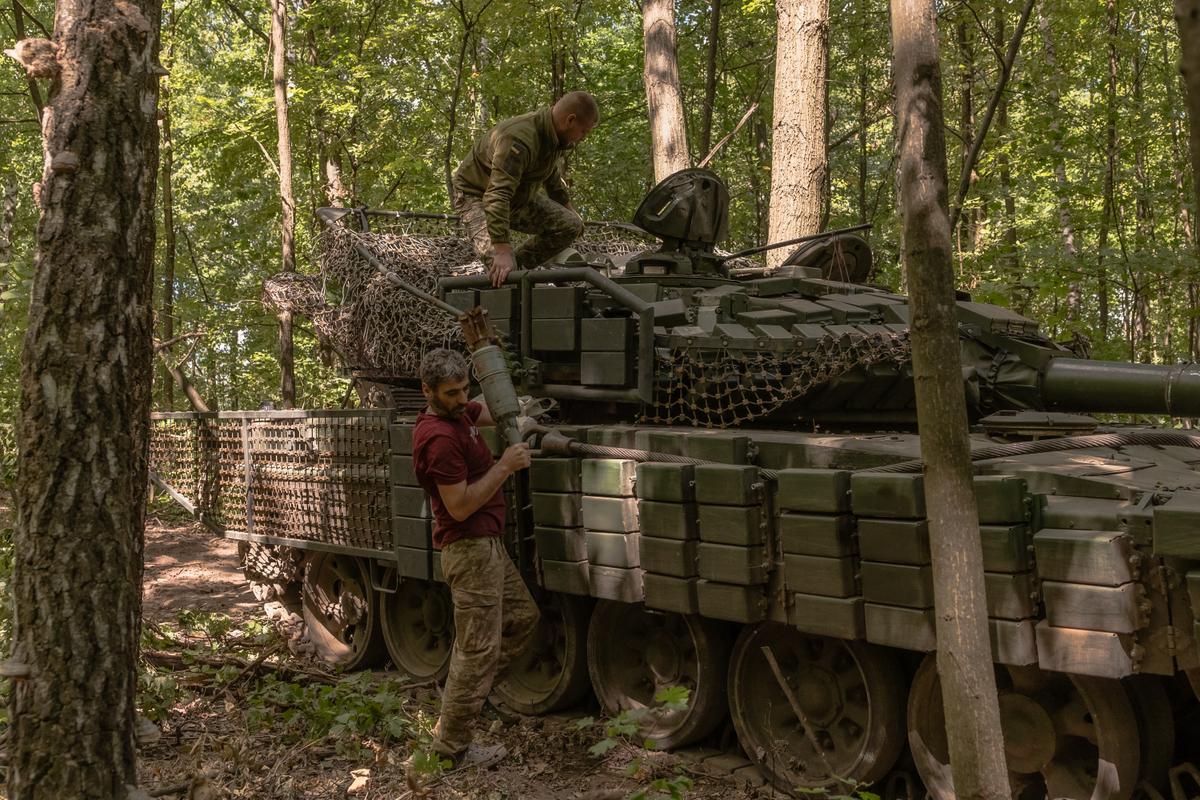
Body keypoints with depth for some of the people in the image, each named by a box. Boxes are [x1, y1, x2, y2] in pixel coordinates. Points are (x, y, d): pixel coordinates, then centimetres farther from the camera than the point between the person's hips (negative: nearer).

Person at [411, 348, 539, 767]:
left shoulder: (458, 413, 7)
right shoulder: (441, 438, -23)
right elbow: (460, 506, -24)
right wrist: (504, 466, -19)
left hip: (487, 545, 10)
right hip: (469, 549, -10)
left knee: (523, 615, 20)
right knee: (478, 647, -2)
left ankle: (465, 686, 27)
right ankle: (452, 743, 8)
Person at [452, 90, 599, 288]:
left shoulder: (556, 135, -6)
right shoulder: (519, 139, -36)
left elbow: (552, 174, 18)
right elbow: (497, 196, -44)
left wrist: (566, 205, 28)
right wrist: (502, 250, -49)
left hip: (519, 195, 9)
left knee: (571, 225, -5)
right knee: (501, 266, -31)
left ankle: (518, 265, -1)